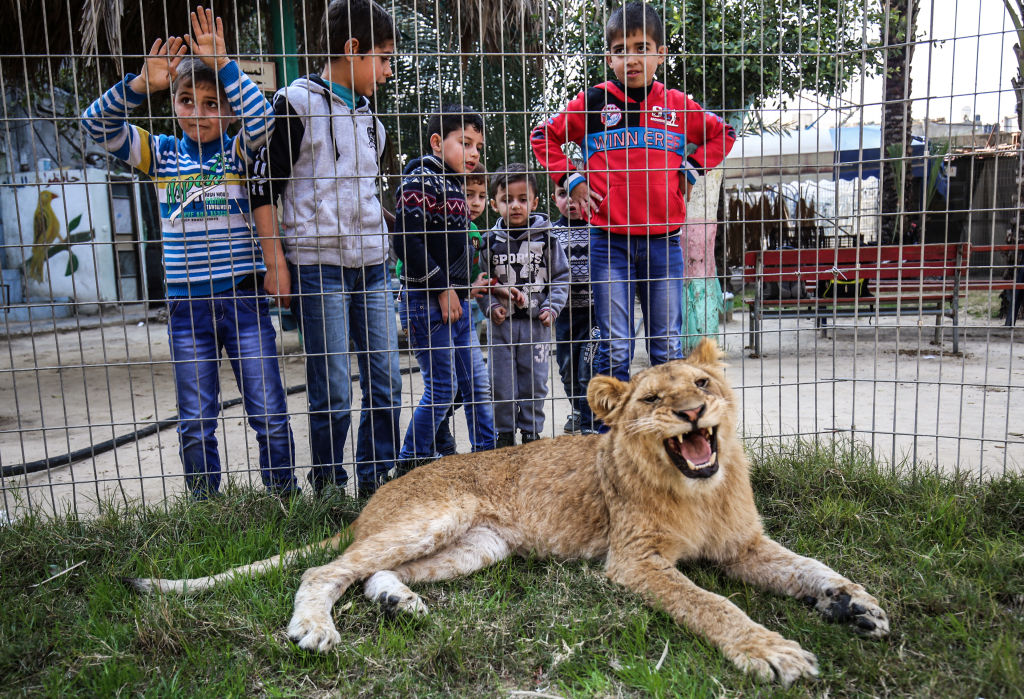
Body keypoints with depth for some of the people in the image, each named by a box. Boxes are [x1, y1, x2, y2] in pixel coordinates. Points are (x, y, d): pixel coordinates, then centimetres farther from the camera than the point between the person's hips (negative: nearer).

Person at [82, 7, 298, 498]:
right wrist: (142, 83, -14)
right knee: (195, 422, 10)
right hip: (187, 306, 2)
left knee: (270, 413, 3)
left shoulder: (238, 152, 3)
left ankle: (284, 497, 18)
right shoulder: (160, 154, 7)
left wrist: (223, 64, -20)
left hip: (243, 298, -2)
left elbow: (261, 118, -16)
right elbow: (97, 124, -2)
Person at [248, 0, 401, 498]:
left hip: (371, 264, 6)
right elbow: (264, 186, -5)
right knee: (332, 389, -4)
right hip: (317, 264, -6)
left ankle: (377, 483, 17)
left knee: (386, 377, 5)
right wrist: (276, 262, -10)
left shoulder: (367, 115, 17)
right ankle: (327, 487, 12)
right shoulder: (296, 103, -3)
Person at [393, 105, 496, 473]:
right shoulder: (420, 181, -12)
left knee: (478, 383, 12)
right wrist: (441, 288, -19)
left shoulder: (453, 185, 16)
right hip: (427, 303, -9)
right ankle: (410, 465, 12)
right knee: (442, 387, -3)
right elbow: (406, 240, -21)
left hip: (455, 303, 9)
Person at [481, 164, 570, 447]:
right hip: (502, 322, 1)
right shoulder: (490, 241, 2)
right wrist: (491, 306, -8)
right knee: (501, 383, 4)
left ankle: (532, 433, 22)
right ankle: (505, 435, 19)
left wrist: (552, 307, -8)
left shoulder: (546, 239, 0)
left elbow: (561, 278, 4)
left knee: (535, 381, 6)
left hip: (536, 321, 0)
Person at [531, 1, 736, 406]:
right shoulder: (592, 103, 3)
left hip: (663, 240, 2)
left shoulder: (677, 106, 7)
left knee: (667, 345, 8)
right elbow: (543, 137, 13)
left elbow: (721, 135, 23)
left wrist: (690, 170, 8)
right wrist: (571, 181, 2)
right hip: (609, 240, -2)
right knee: (615, 346, 2)